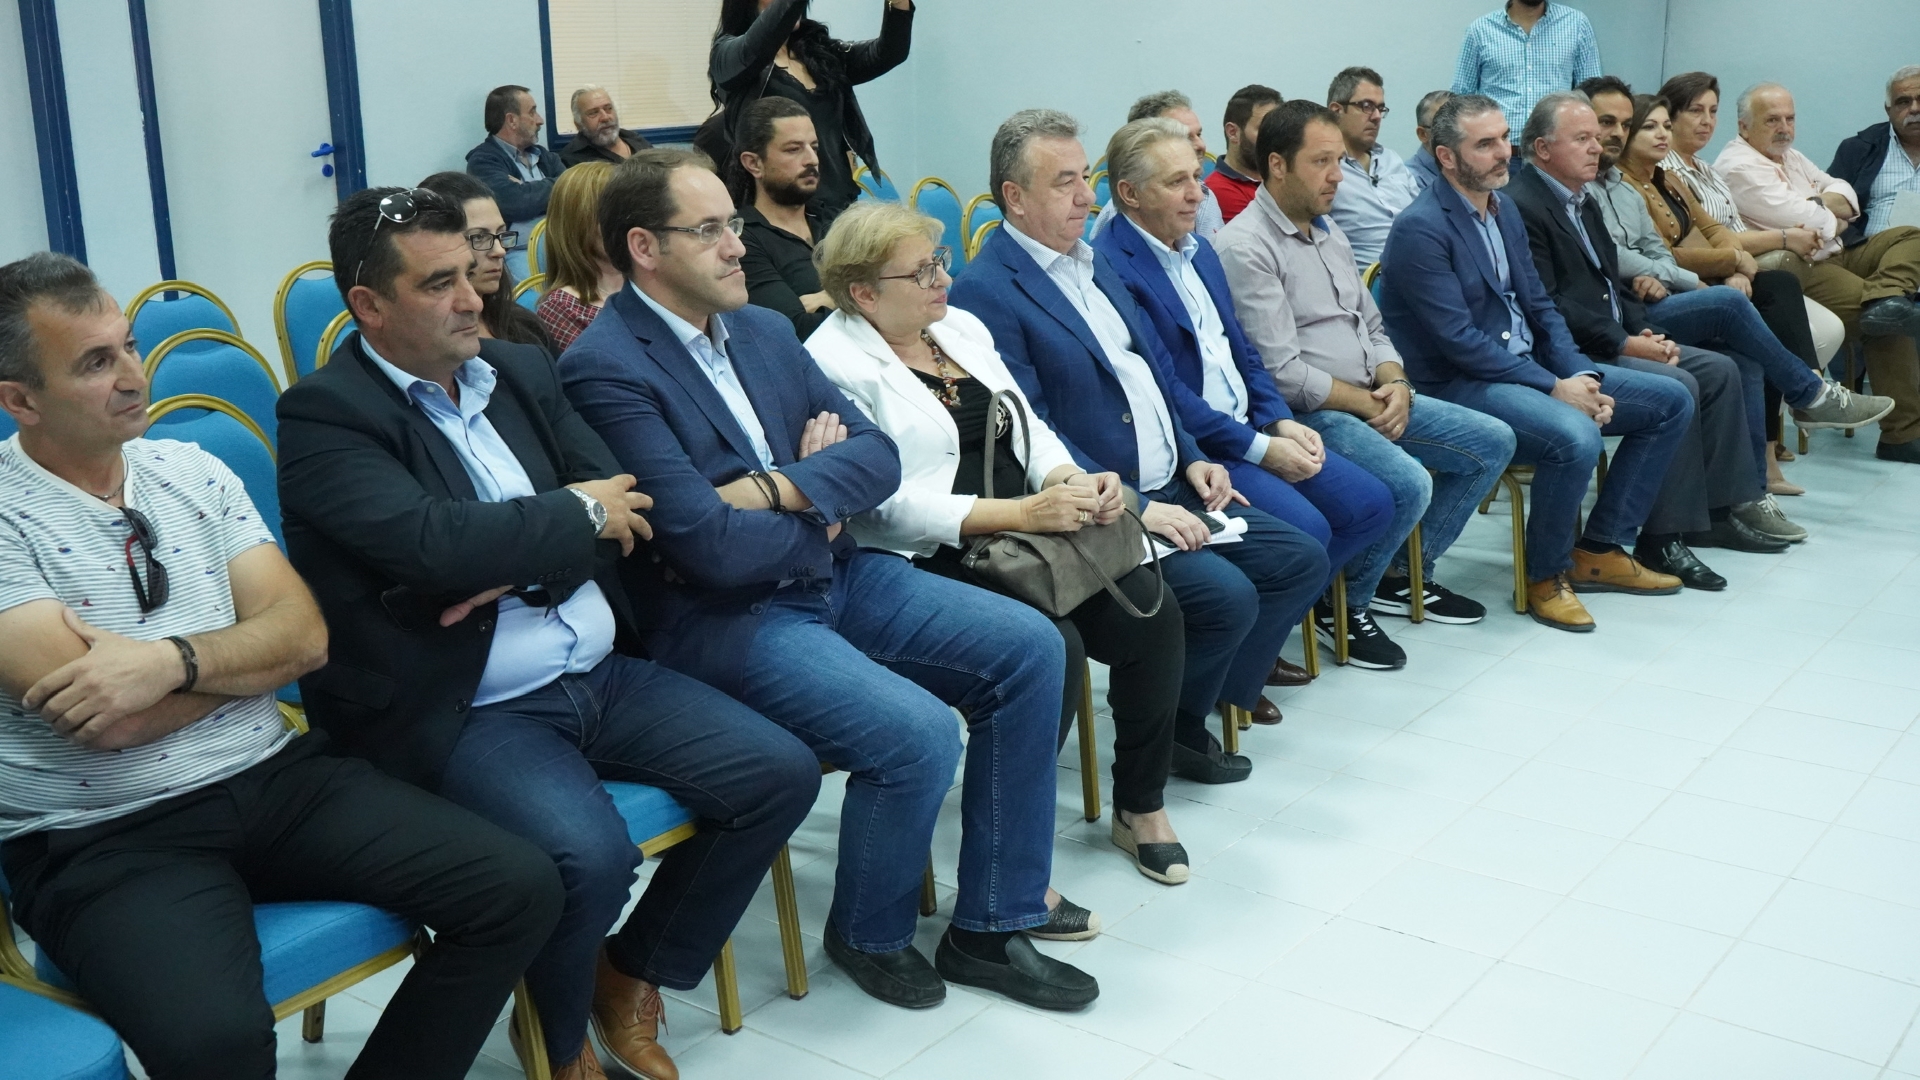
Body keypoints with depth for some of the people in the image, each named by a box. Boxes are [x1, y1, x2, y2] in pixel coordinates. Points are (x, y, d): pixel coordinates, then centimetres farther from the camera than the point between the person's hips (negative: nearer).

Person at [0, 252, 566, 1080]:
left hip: (274, 774, 5)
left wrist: (172, 660, -17)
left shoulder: (190, 470, 9)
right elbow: (108, 721, -17)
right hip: (102, 836, -5)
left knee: (519, 890, -11)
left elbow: (307, 635, 0)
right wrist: (254, 651, -4)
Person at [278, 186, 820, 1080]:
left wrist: (518, 572, -12)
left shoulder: (521, 372, 12)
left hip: (600, 673, 7)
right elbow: (431, 542, -25)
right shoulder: (323, 415, -10)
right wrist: (578, 512, -11)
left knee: (780, 773, -3)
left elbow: (624, 513, 6)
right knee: (590, 855, -31)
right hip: (465, 710, -7)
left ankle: (633, 979, 16)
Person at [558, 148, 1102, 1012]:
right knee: (919, 732, -26)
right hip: (720, 617, -8)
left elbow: (876, 455, 4)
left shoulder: (766, 331, 10)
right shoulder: (604, 368, -14)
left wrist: (778, 489, -14)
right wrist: (819, 520, -3)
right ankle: (869, 933, 6)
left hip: (833, 574, 8)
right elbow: (710, 543, -21)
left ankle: (992, 922, 6)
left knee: (1029, 648, -3)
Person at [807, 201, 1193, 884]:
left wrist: (1069, 481, -5)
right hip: (930, 564, -7)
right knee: (1051, 644, -30)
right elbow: (889, 505, -19)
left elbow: (1028, 429, 18)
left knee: (1152, 611, -11)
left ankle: (1141, 806, 9)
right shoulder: (835, 365, -10)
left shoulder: (960, 327, 16)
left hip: (1030, 533, 8)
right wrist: (1021, 512, -23)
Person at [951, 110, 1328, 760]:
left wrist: (1192, 459, 8)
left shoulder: (1093, 262, 17)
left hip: (1170, 489, 9)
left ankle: (1215, 692, 13)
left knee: (1302, 561, 2)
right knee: (1227, 595, -24)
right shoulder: (985, 292, -13)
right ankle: (1166, 730, 3)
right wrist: (1134, 506, -22)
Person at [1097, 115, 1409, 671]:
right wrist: (1259, 449, -17)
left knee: (1371, 504, 1)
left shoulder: (1200, 250, 14)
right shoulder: (1112, 267, -16)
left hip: (1250, 429, 9)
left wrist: (1281, 421, 1)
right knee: (1305, 531, -23)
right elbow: (1164, 389, -20)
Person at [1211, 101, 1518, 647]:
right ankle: (1346, 601, -3)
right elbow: (1283, 372, -20)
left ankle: (1404, 572, 17)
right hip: (1306, 414, -10)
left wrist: (1395, 383, -2)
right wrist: (1369, 404, -12)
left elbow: (1372, 326, 20)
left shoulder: (1329, 232, 16)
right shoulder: (1245, 247, -14)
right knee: (1409, 482, -30)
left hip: (1374, 400, 10)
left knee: (1493, 442, 6)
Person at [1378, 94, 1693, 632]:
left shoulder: (1504, 207, 11)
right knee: (1575, 436, -34)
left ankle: (1600, 549, 11)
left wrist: (1581, 376, -4)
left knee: (1671, 401, 5)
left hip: (1528, 366, 9)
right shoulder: (1421, 229, -16)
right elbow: (1459, 341, -21)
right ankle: (1547, 576, -8)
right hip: (1458, 384, -9)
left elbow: (1539, 305, 13)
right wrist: (1554, 388, -21)